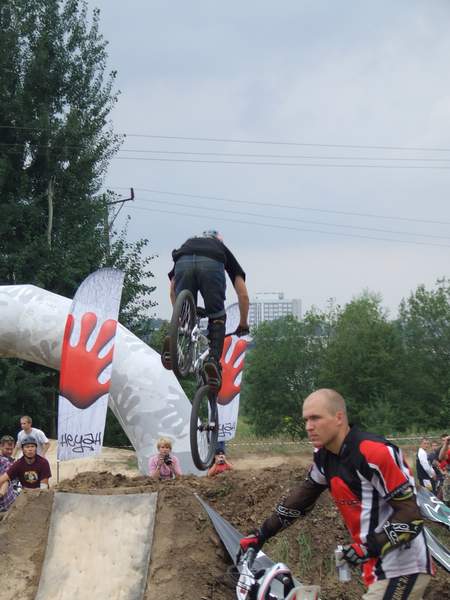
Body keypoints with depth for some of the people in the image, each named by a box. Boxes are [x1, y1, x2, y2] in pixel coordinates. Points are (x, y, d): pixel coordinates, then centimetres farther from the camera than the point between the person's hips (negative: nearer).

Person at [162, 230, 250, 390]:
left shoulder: (188, 243, 45)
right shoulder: (223, 250, 41)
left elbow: (173, 291, 38)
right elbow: (243, 295, 34)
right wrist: (243, 325, 45)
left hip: (183, 263, 1)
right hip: (212, 265, -1)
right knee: (217, 318, 17)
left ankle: (173, 341, -11)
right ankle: (214, 358, -3)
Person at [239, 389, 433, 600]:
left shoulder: (375, 453, -21)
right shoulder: (325, 457, 7)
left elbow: (411, 513, -20)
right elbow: (302, 496, 21)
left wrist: (371, 547, -27)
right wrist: (261, 534, 21)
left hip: (403, 570, -9)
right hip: (378, 567, 9)